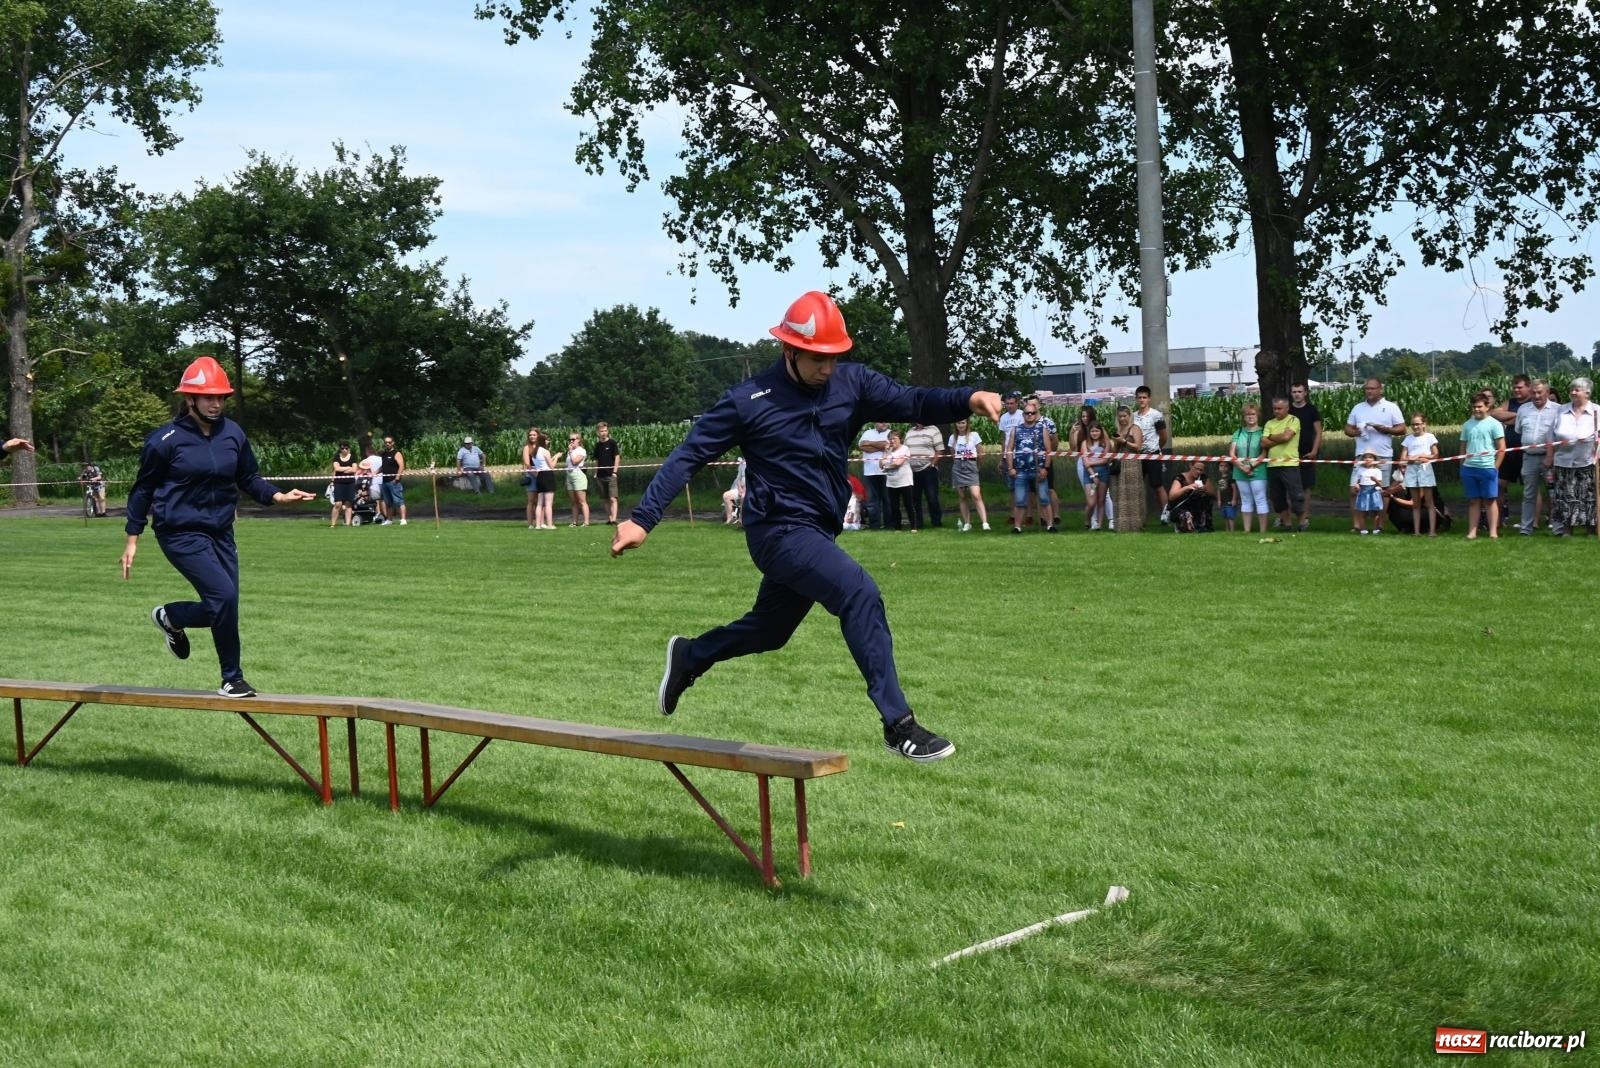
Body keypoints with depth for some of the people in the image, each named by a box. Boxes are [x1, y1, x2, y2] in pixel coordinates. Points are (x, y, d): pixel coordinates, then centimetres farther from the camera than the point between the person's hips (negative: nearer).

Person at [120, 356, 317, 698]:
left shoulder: (233, 434, 3)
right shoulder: (166, 439, -9)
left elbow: (249, 478, 13)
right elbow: (144, 489, -1)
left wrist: (277, 495, -6)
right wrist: (132, 539, -1)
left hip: (220, 531, 6)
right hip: (181, 532, -6)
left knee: (226, 605, 4)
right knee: (223, 596, -18)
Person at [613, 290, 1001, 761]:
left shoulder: (851, 383, -1)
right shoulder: (749, 401, -11)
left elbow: (910, 401, -13)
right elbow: (687, 456, -7)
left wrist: (967, 399, -33)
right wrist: (642, 519, -12)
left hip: (819, 532, 7)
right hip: (780, 531, -7)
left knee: (770, 629, 21)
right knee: (859, 592, -26)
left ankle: (689, 656, 47)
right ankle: (898, 724, -22)